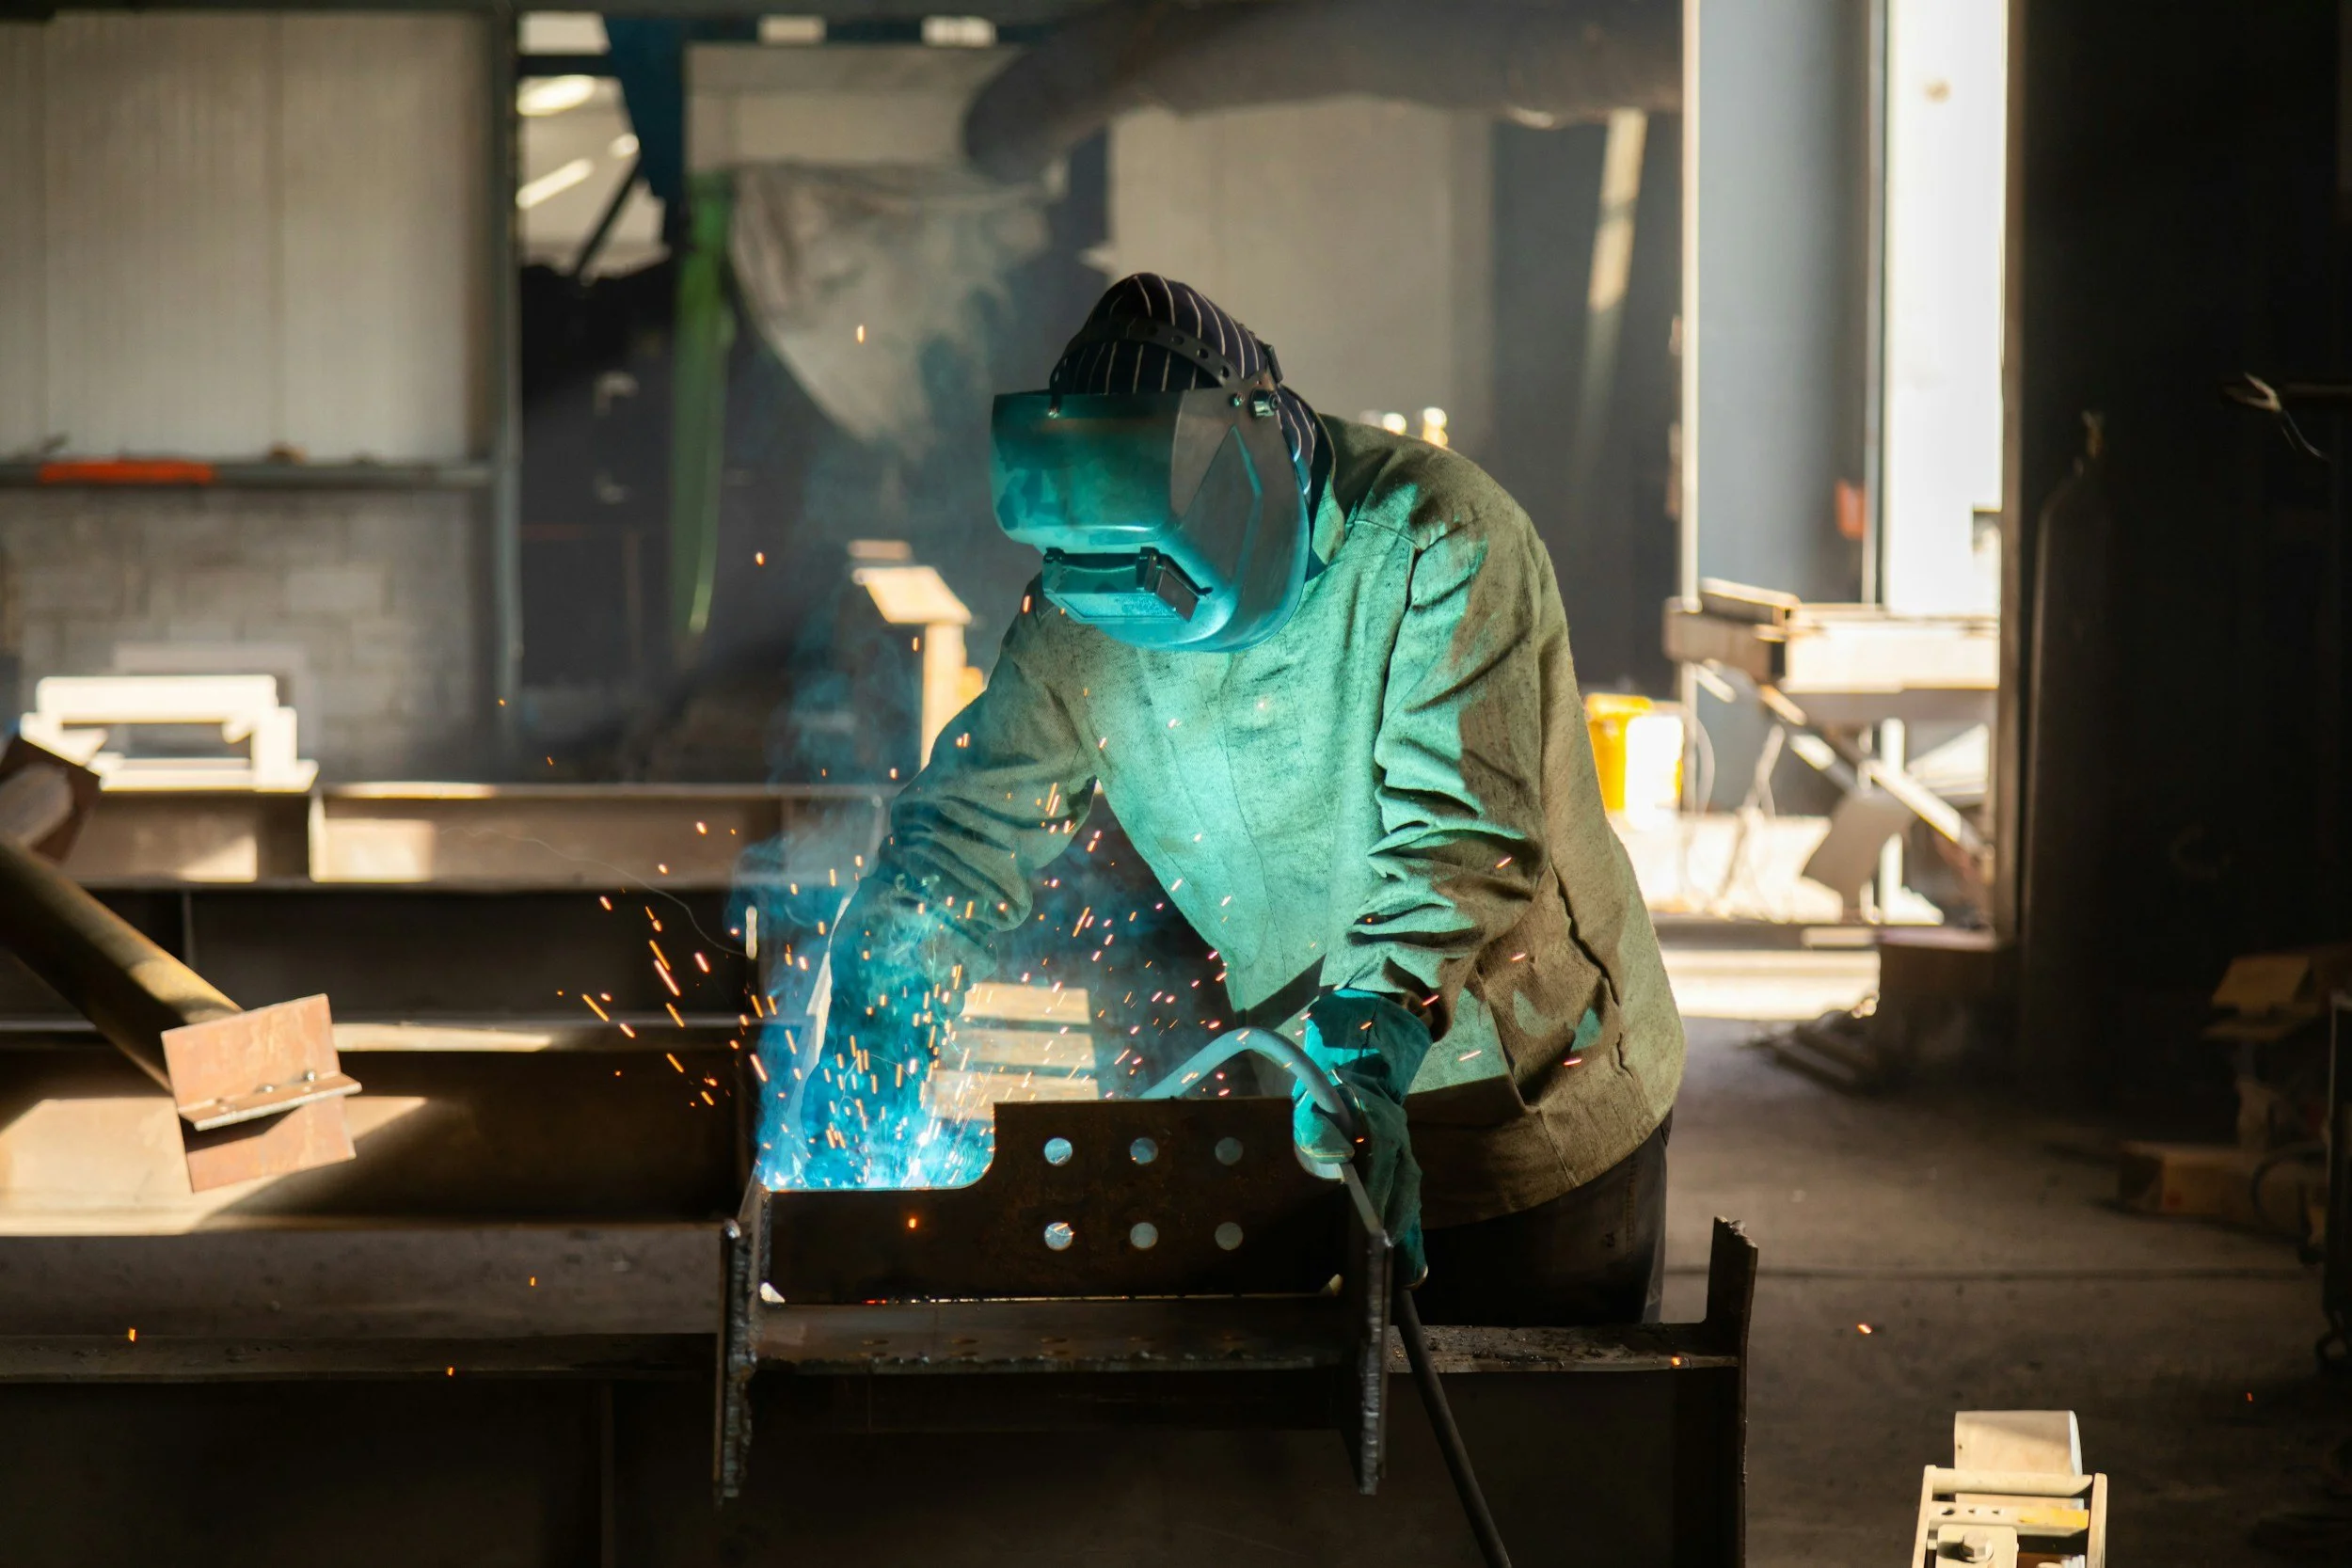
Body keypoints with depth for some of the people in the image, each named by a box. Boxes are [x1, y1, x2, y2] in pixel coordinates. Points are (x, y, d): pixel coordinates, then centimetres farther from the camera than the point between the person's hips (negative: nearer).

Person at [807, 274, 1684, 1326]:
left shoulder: (1439, 541, -22)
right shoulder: (1085, 621, -7)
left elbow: (1466, 833, -28)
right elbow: (971, 823, -1)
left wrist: (1375, 1040, -41)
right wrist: (880, 1007, -19)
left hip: (1539, 1105, -4)